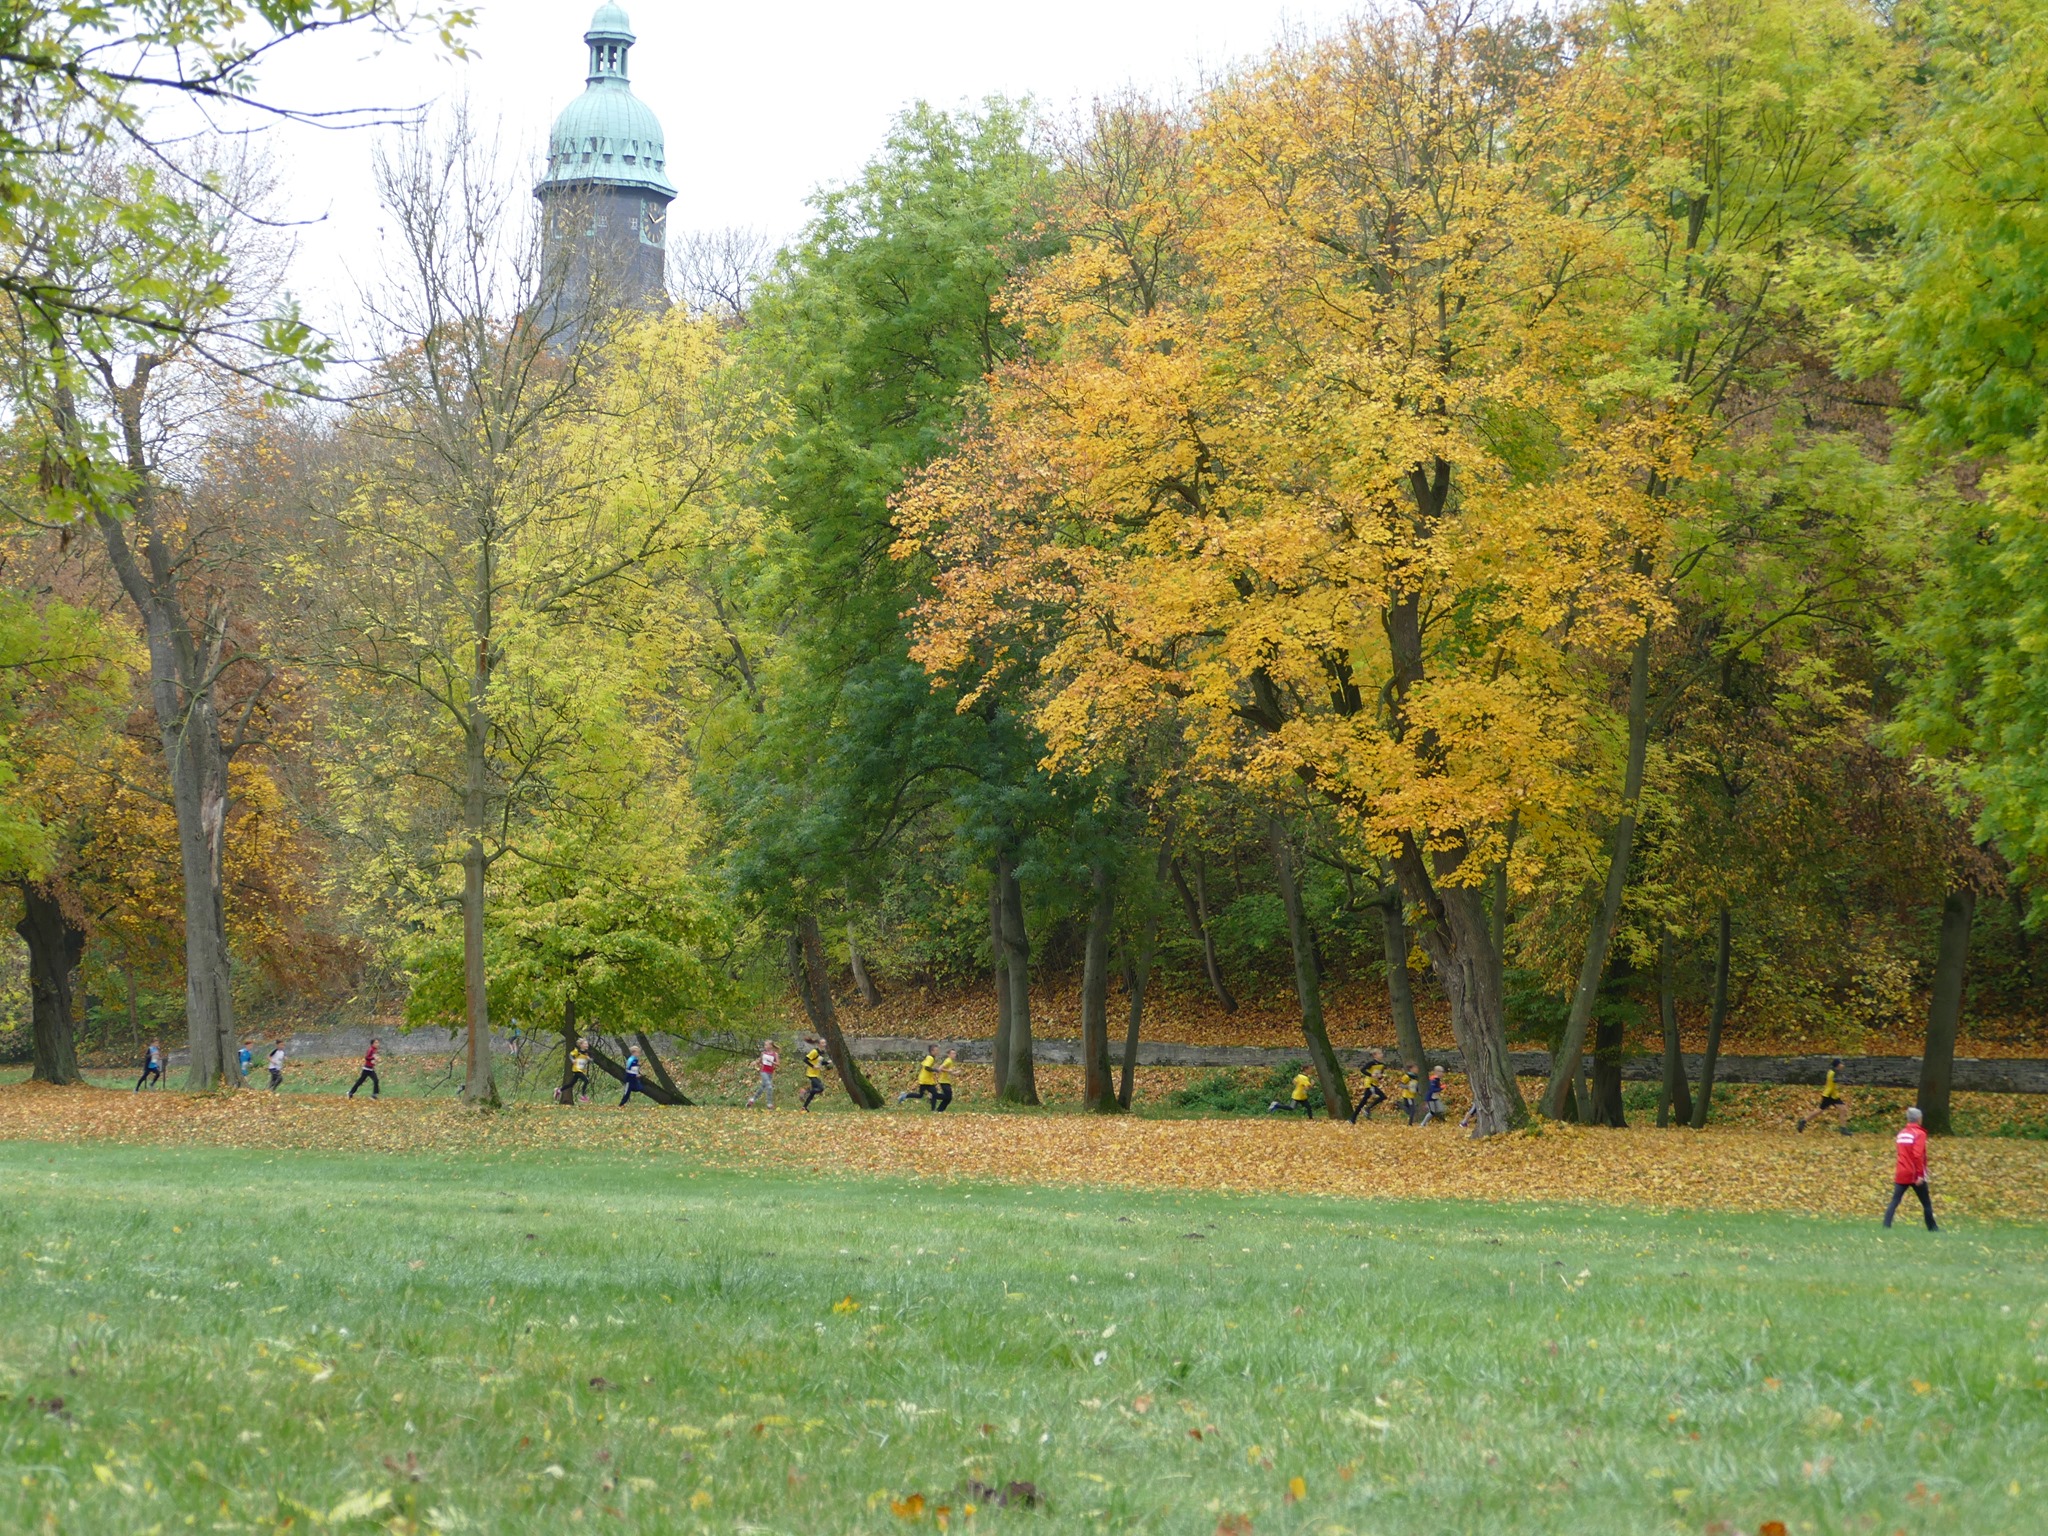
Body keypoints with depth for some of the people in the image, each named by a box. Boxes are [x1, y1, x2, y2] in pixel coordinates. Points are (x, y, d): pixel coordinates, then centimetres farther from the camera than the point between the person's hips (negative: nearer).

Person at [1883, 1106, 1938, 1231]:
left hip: (1901, 1174, 5)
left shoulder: (1902, 1133, 11)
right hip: (1915, 1174, -5)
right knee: (1926, 1203, 10)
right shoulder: (1919, 1134, -10)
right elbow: (1918, 1155, -20)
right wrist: (1920, 1174, -20)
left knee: (1894, 1201, -1)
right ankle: (1932, 1228, 18)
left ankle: (1886, 1226, -13)